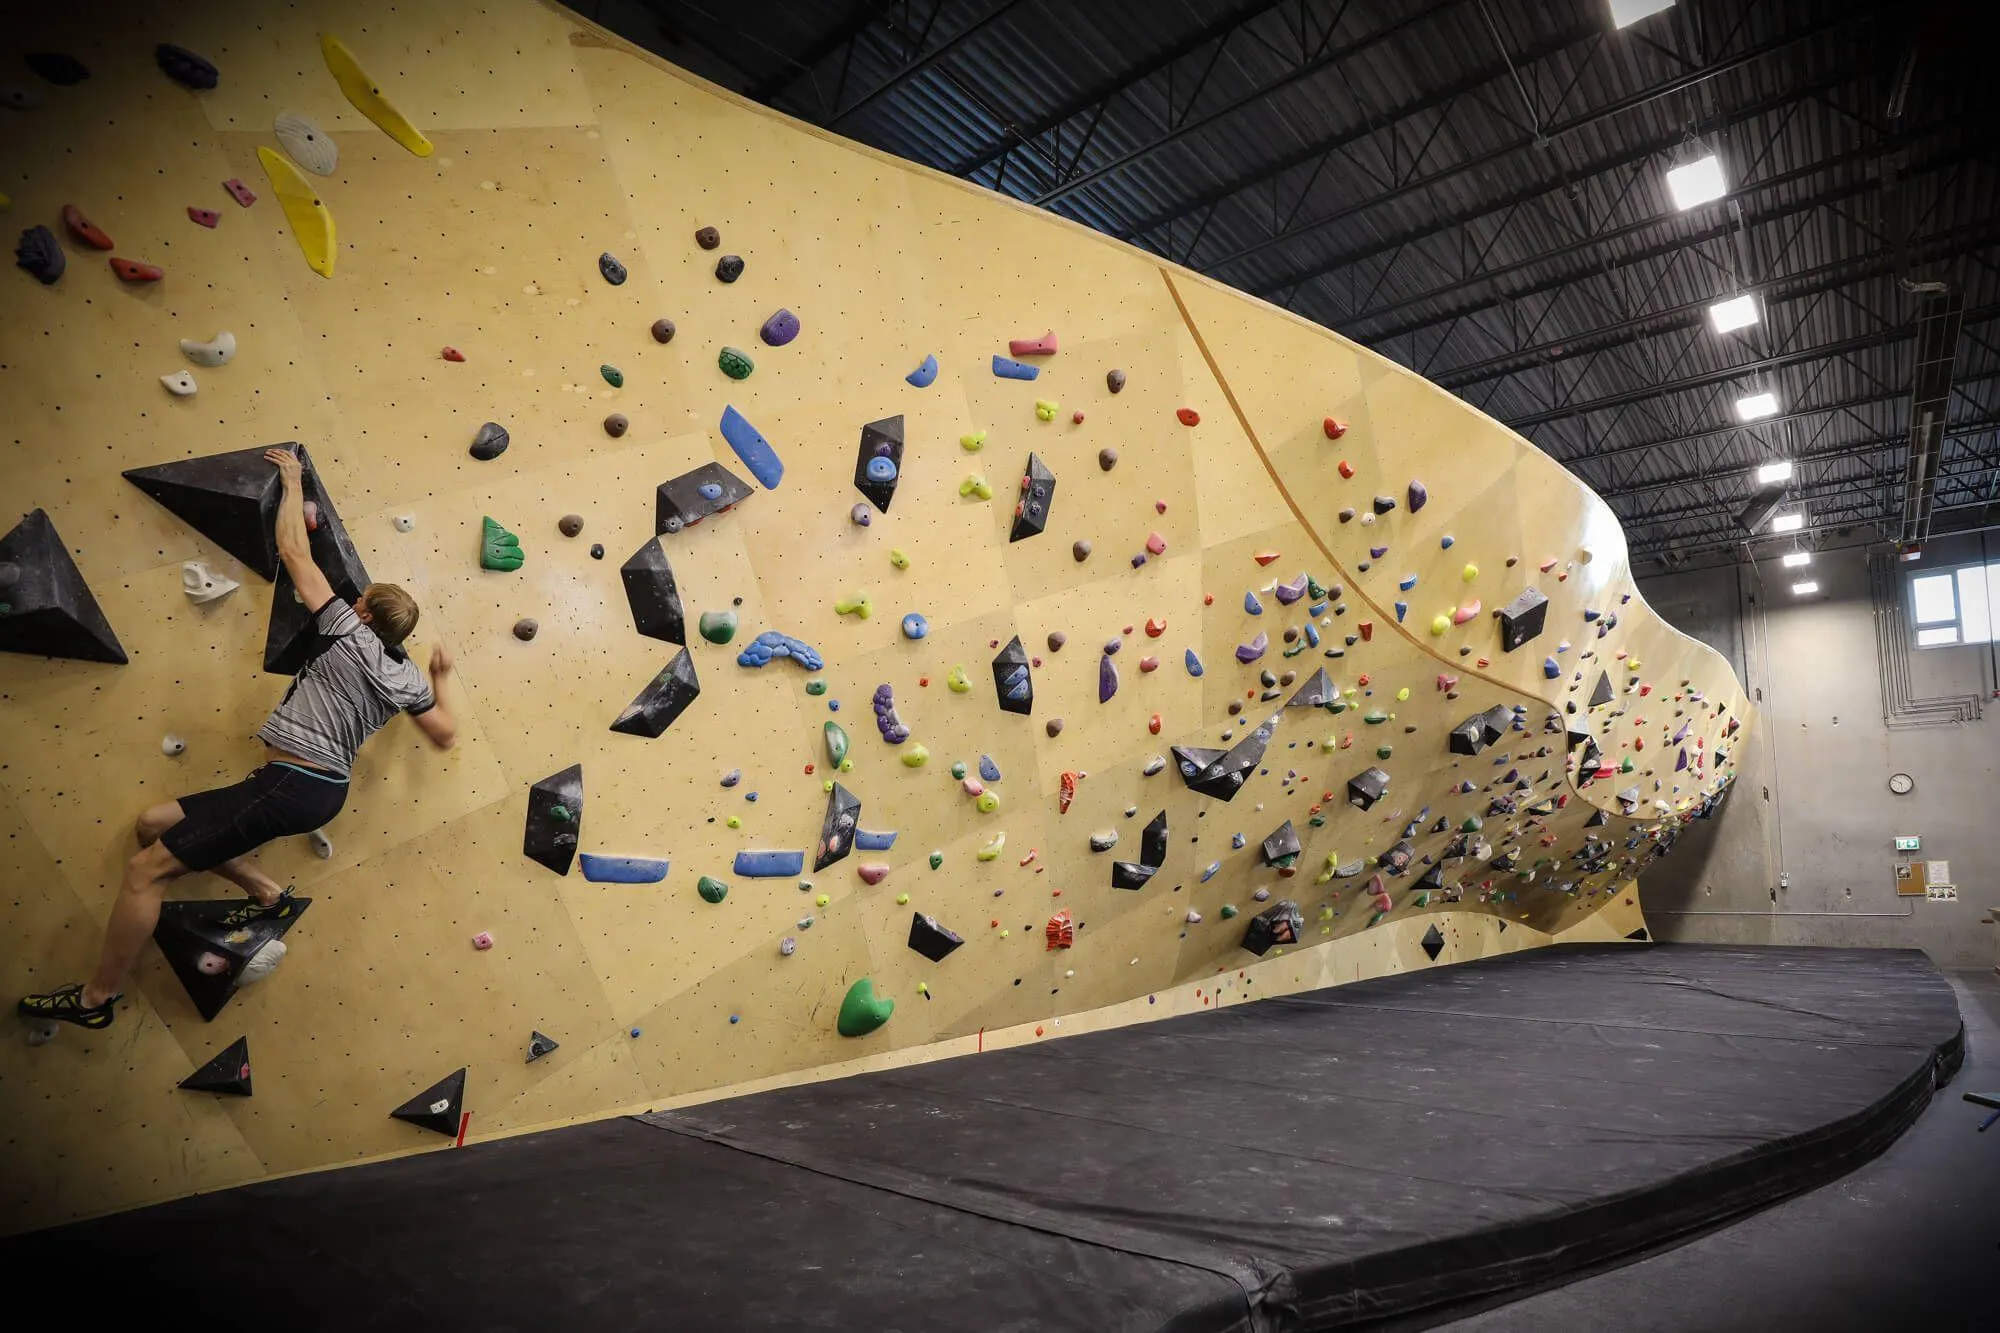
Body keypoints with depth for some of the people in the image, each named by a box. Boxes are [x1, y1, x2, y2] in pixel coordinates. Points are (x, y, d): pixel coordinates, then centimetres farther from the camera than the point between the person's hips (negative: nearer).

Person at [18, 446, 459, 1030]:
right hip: (323, 788, 8)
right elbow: (446, 734, 16)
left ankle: (95, 997, 8)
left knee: (146, 870, -1)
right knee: (155, 822, 20)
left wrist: (292, 480, 9)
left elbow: (294, 552, -2)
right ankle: (268, 894, 19)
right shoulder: (408, 677, 8)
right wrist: (441, 680, 30)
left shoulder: (348, 634, -8)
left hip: (291, 786, -8)